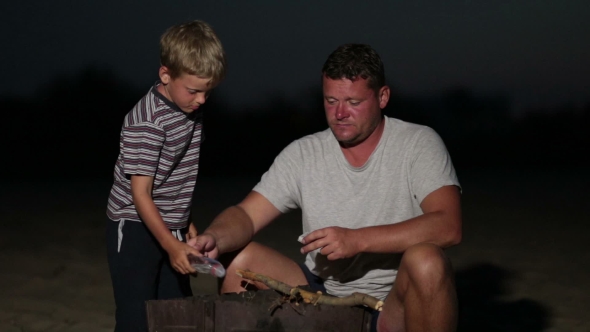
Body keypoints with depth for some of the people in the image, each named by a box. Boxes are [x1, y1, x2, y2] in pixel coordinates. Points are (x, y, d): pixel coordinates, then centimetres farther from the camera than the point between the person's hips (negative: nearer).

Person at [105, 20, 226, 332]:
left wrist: (185, 223, 17)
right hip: (136, 228, -8)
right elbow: (140, 193, -22)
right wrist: (171, 245, -25)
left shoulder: (191, 110, 2)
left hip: (171, 227, 8)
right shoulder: (146, 122, -22)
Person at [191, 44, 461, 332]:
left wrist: (358, 239, -28)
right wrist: (214, 239, -26)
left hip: (395, 304, -3)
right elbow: (247, 214, -2)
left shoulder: (418, 144, -7)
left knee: (425, 261, -34)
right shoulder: (303, 154, 3)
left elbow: (447, 227, -20)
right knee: (241, 258, -12)